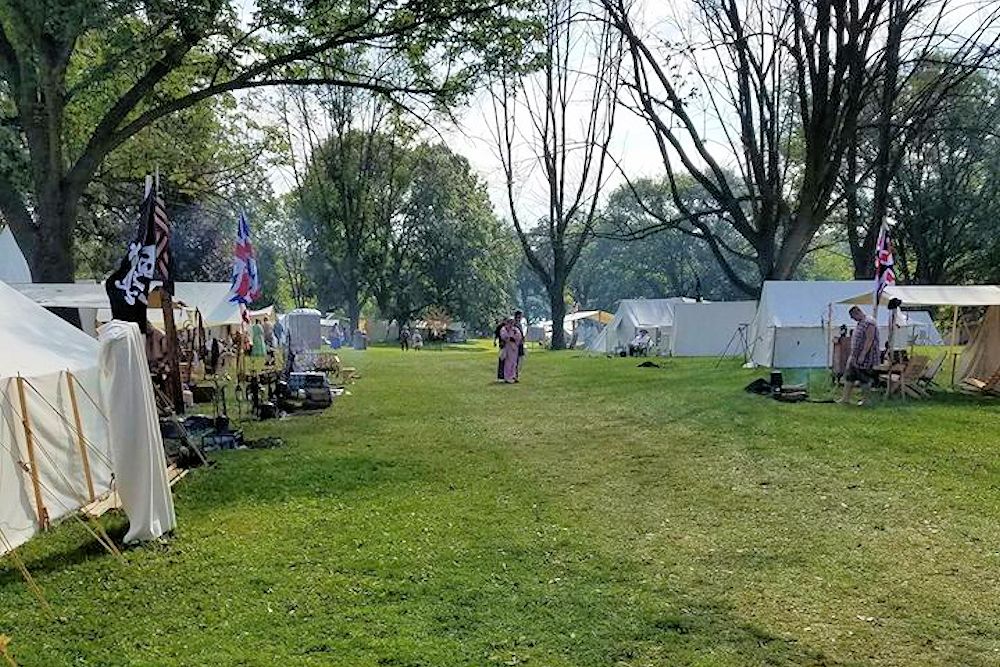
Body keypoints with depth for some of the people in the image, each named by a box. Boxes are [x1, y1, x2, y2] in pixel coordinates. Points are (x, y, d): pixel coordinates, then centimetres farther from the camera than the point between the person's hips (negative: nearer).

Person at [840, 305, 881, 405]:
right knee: (849, 377, 9)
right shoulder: (860, 323, 14)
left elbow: (869, 340, -23)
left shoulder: (869, 323, -17)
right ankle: (846, 398, 13)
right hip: (856, 357, 10)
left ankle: (864, 399, 12)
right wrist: (852, 356, 19)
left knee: (865, 379, 1)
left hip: (866, 357, -10)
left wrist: (862, 355, -24)